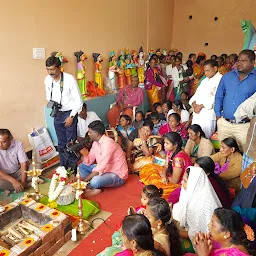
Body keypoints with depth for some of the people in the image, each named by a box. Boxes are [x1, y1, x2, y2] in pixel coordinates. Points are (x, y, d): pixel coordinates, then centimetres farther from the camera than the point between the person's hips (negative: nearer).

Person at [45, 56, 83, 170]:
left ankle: (72, 169, 17)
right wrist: (51, 103, -2)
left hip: (69, 113, -5)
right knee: (61, 143, 15)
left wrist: (71, 116, -14)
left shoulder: (70, 79, -19)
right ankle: (63, 167, 31)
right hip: (57, 114, 5)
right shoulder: (47, 80, -3)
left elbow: (78, 100, -14)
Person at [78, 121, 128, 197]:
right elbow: (89, 161, 6)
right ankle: (94, 188, -9)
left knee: (95, 181, -36)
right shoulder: (96, 142, 2)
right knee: (82, 166, 8)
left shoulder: (108, 143, -27)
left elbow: (101, 168, -30)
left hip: (117, 175, -9)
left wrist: (84, 180, -25)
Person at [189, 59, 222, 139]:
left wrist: (201, 106, -12)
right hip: (197, 113, 8)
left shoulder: (220, 79, -6)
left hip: (208, 115, -8)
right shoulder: (205, 80, 22)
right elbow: (197, 93, 18)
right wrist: (194, 103, -2)